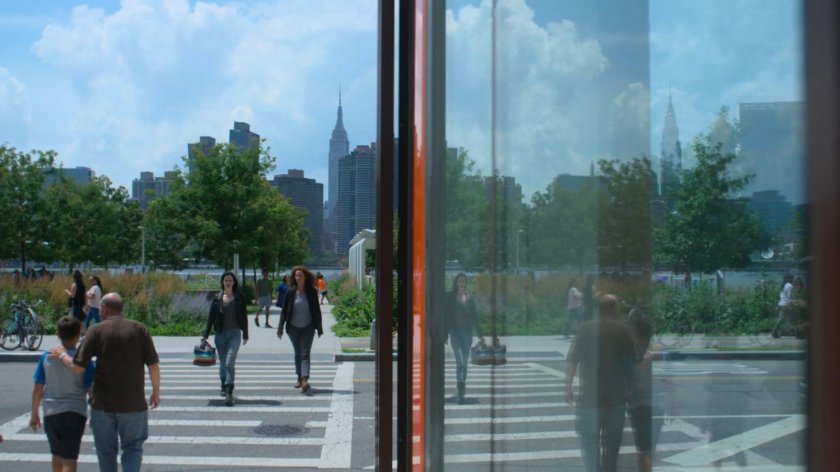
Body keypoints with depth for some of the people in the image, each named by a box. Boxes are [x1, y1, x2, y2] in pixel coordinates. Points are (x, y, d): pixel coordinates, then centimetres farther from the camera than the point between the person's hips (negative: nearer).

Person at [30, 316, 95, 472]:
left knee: (57, 456, 22)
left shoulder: (47, 357, 0)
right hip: (74, 413, -3)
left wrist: (34, 414, 14)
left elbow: (37, 389, 4)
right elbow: (91, 390, -6)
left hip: (50, 414, 3)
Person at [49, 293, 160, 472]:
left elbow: (77, 367, -7)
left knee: (106, 450, 15)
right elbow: (153, 365, -4)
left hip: (103, 403, 0)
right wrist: (156, 392, 9)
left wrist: (62, 355, 12)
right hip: (133, 403, 0)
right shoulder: (139, 329, -2)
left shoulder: (96, 330, -4)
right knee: (133, 447, 10)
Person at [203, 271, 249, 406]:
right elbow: (211, 317, 4)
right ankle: (224, 386, 34)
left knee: (230, 363, -13)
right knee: (222, 363, 13)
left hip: (234, 334, -2)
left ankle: (229, 393, -15)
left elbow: (244, 317, 3)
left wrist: (245, 335, 4)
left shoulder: (239, 297, 0)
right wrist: (206, 335, 0)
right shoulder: (217, 298, 3)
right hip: (220, 334, 2)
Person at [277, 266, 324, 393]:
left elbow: (317, 311, 2)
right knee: (297, 354, 13)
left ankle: (305, 380, -23)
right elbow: (284, 310, 0)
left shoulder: (312, 292, -5)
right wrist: (280, 329, -2)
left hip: (308, 327, -2)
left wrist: (319, 328, 4)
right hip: (293, 328, 2)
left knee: (305, 354, -11)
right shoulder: (291, 292, -4)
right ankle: (300, 378, 27)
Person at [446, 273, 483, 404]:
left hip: (467, 332, 3)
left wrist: (479, 335, 10)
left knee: (464, 363, 8)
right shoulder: (451, 298, 2)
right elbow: (447, 317, 0)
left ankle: (461, 390, 20)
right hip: (455, 332, -3)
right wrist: (445, 334, -4)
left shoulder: (469, 299, 10)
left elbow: (475, 318, 12)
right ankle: (461, 391, -20)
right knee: (460, 361, -16)